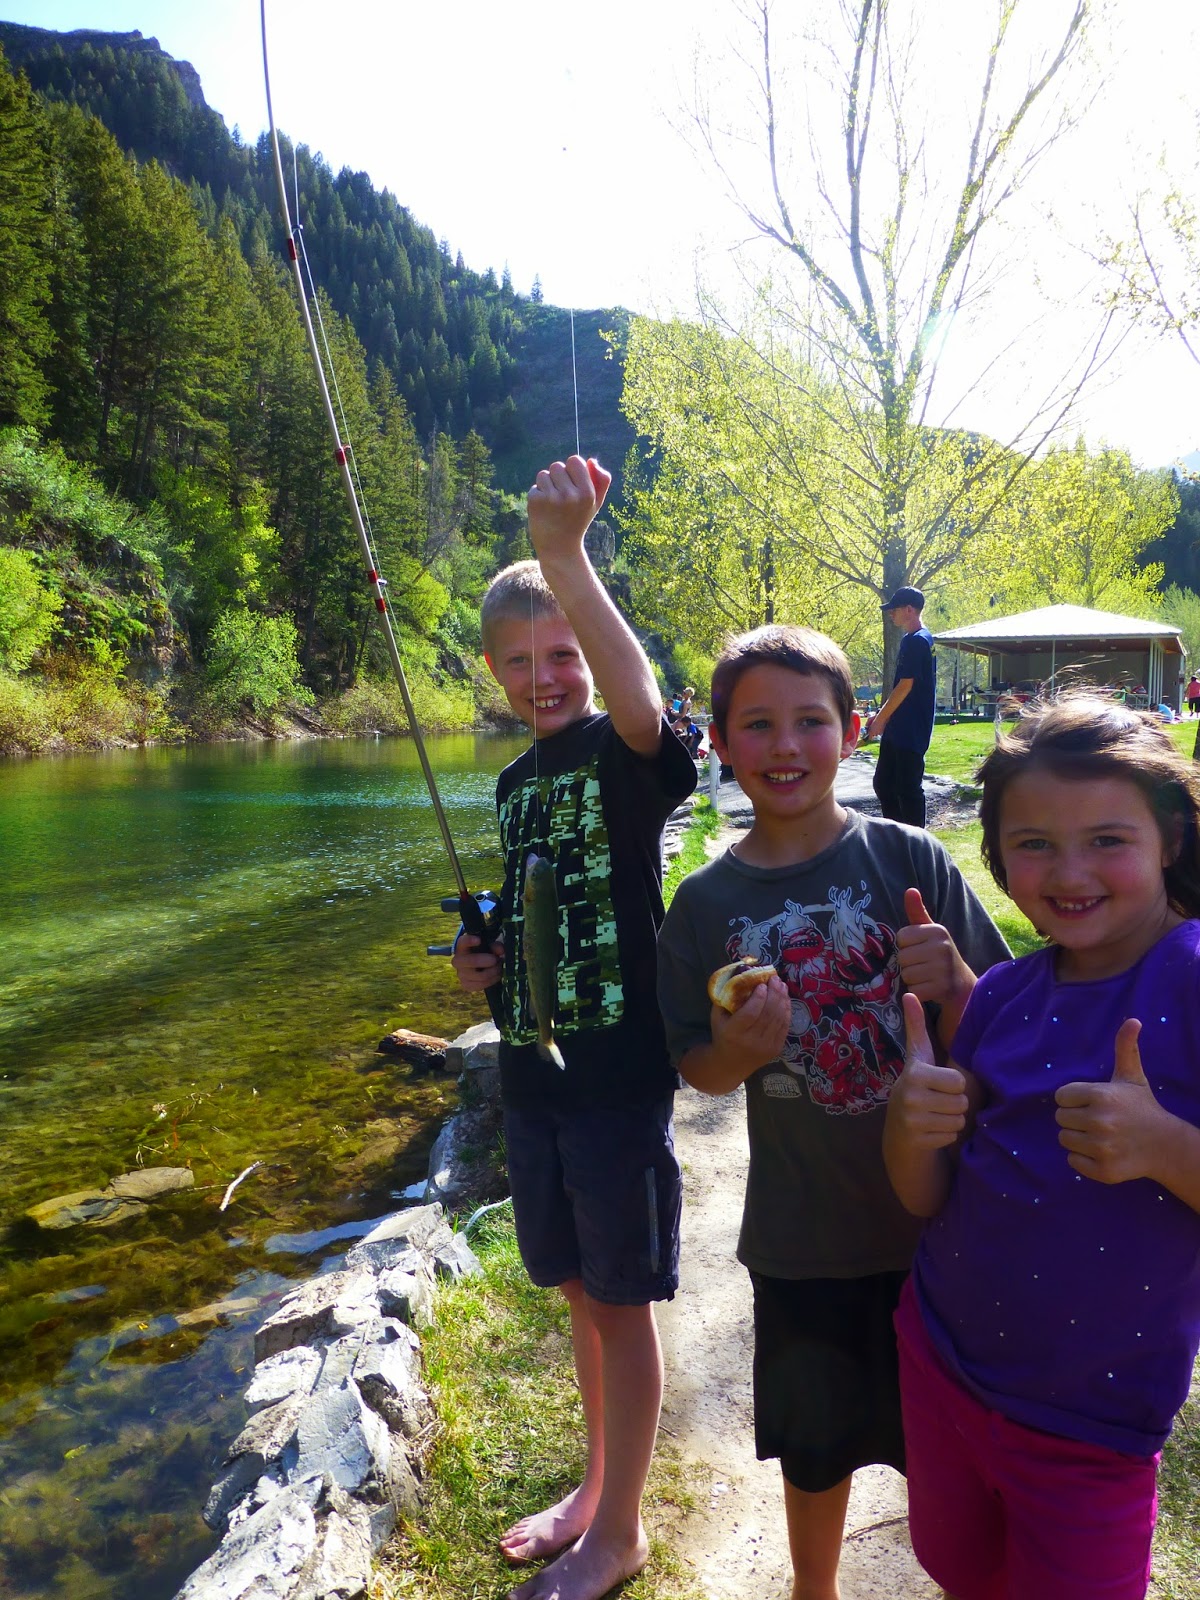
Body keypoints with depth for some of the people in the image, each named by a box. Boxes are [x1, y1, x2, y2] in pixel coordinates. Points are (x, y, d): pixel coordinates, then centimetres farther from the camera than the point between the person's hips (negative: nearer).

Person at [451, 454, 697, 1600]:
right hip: (531, 1073, 7)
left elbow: (641, 707, -39)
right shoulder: (515, 782, 10)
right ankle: (598, 1484, 44)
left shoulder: (624, 749, -12)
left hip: (619, 1073, -7)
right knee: (578, 1290, 22)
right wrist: (483, 958, 1)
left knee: (622, 1300, 9)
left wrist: (563, 554, -47)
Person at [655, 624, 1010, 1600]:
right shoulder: (706, 903, -7)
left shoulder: (910, 860, -12)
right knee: (817, 1447, 22)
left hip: (937, 1218, -1)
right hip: (800, 1233, 2)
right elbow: (701, 1072, 1)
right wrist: (741, 1048, -20)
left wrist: (950, 983, -28)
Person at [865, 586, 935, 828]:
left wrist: (880, 719, -10)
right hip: (899, 730, 10)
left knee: (908, 789, -3)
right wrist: (881, 715, 18)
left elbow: (905, 686, -19)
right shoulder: (923, 639, 16)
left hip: (910, 732, -10)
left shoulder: (915, 641, -15)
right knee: (883, 783, 14)